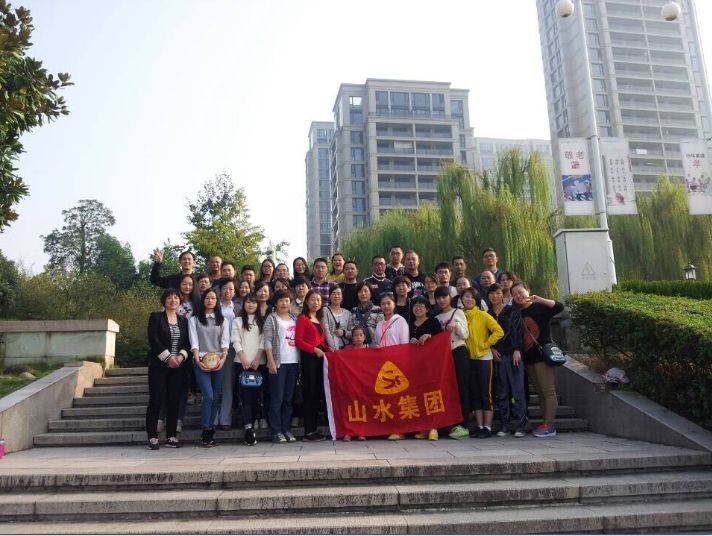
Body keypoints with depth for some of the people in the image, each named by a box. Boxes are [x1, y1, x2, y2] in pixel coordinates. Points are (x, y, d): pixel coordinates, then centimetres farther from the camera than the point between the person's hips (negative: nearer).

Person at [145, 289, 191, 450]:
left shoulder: (183, 320, 15)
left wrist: (181, 356, -9)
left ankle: (172, 436, 8)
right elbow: (153, 340, -8)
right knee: (156, 400, -5)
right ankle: (152, 438, -1)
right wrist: (168, 357, -14)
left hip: (178, 365, 4)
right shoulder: (156, 317, 2)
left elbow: (187, 342, 10)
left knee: (173, 401, 3)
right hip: (159, 365, -3)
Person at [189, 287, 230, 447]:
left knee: (215, 398, 3)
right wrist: (197, 359, -16)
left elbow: (225, 341, 3)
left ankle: (209, 433, 10)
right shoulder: (194, 320, 9)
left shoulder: (222, 320, 15)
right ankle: (207, 432, -5)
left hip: (218, 361, 3)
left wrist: (223, 358, -13)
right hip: (201, 362, -3)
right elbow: (194, 342, -2)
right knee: (208, 397, -14)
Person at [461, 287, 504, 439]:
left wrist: (485, 344, -11)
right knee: (475, 394, 8)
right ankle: (480, 426, 16)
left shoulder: (482, 315, -8)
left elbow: (499, 331, -12)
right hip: (469, 359, 5)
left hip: (484, 358, -5)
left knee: (486, 394, -1)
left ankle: (487, 427, 5)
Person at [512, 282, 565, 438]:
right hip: (528, 357, 7)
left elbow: (559, 307, -17)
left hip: (542, 355, -7)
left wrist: (540, 300, -22)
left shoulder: (540, 307, -2)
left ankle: (549, 426, -4)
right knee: (540, 392, 10)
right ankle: (546, 423, 15)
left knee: (548, 391, -5)